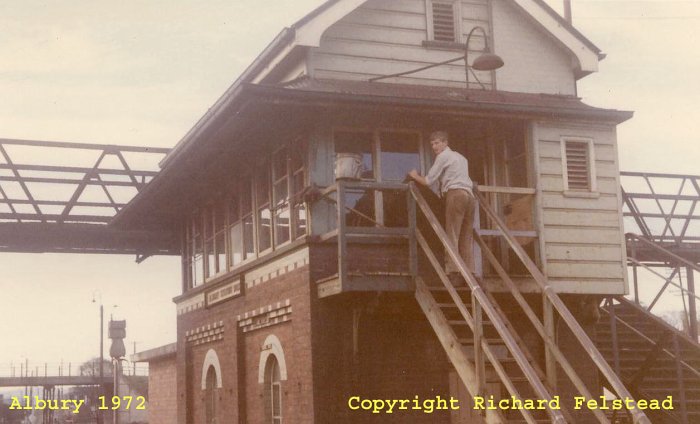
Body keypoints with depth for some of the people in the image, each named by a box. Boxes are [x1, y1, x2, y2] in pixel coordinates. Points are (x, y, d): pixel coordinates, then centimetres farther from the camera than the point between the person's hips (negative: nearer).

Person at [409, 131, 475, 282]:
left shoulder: (443, 156, 5)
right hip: (469, 196, 8)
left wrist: (415, 176, 19)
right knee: (466, 238, 4)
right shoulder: (461, 158, 31)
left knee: (451, 235, -12)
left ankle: (453, 272, -21)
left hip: (455, 194, -8)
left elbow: (428, 181, 2)